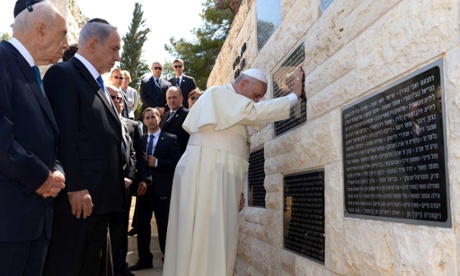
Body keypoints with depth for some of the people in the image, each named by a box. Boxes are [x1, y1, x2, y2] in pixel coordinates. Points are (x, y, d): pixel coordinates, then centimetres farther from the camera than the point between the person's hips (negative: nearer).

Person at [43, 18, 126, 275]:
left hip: (101, 196, 9)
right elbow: (65, 136, -17)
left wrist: (118, 180, 15)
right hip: (78, 197, -9)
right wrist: (75, 187, -20)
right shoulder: (63, 74, -8)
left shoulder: (99, 84, 20)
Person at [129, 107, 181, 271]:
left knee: (164, 225, -1)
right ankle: (144, 259, 22)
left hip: (162, 188, -5)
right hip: (143, 187, 5)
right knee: (142, 224, 10)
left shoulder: (170, 139, 0)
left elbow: (177, 161, -9)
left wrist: (157, 162, -17)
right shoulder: (140, 140, 14)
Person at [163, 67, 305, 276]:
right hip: (206, 173, -9)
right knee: (205, 239, -8)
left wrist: (236, 190, 17)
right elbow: (256, 113, -17)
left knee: (215, 240, 8)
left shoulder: (233, 112, 24)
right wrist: (295, 95, -11)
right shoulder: (219, 94, -3)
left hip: (218, 177, 9)